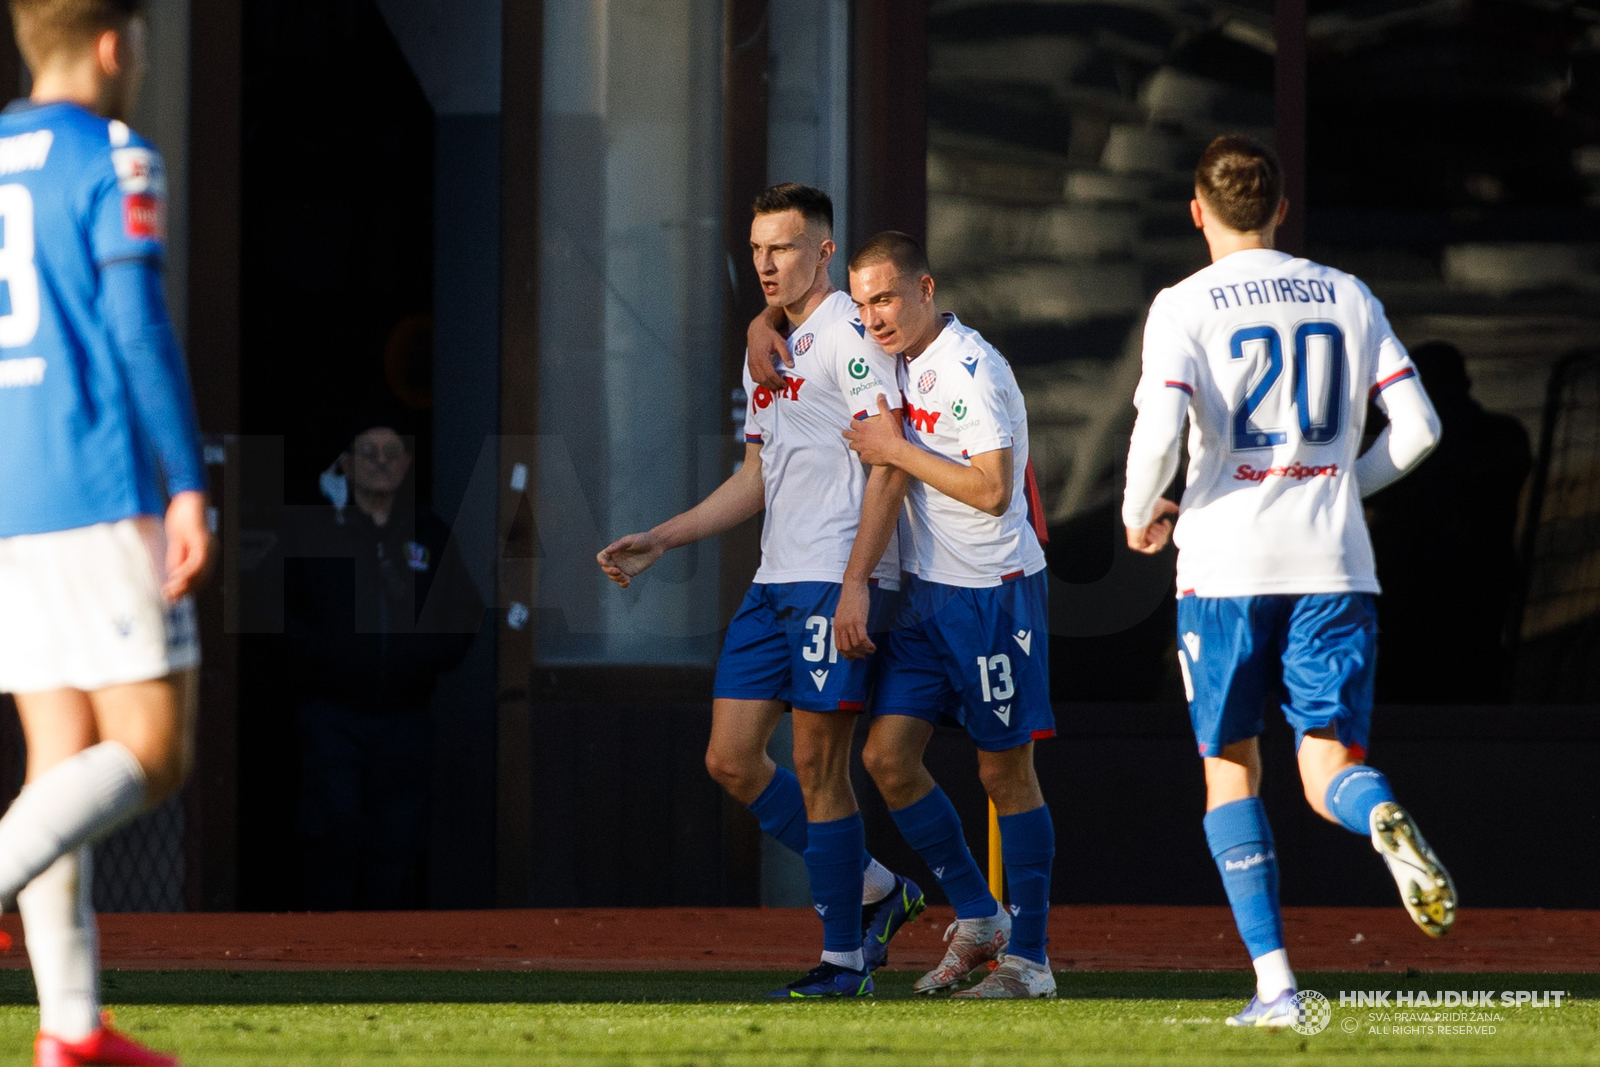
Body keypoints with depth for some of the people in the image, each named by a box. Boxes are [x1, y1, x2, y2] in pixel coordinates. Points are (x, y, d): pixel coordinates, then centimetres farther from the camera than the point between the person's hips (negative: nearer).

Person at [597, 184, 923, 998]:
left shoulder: (848, 333, -7)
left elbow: (889, 465, -14)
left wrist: (855, 584, -21)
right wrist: (658, 541, 19)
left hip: (836, 581, -9)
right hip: (774, 583, 9)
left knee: (816, 765, -7)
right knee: (732, 760, 5)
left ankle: (844, 960, 1)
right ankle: (872, 891, 18)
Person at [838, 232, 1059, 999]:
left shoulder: (973, 369, -16)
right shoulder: (901, 360, 9)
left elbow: (993, 490, -22)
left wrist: (898, 452, -17)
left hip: (994, 592, -8)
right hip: (927, 591, 8)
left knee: (1005, 771, -2)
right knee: (888, 755, 1)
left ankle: (1028, 957, 5)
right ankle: (977, 920, 14)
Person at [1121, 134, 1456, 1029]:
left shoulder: (1186, 307, -2)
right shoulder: (1349, 299, 9)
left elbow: (1160, 428, -15)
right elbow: (1419, 427, 6)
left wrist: (1141, 515, 4)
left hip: (1227, 562, -2)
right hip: (1334, 566, 2)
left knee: (1231, 769, 11)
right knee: (1331, 767, 2)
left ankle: (1275, 983, 2)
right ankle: (1387, 822, -36)